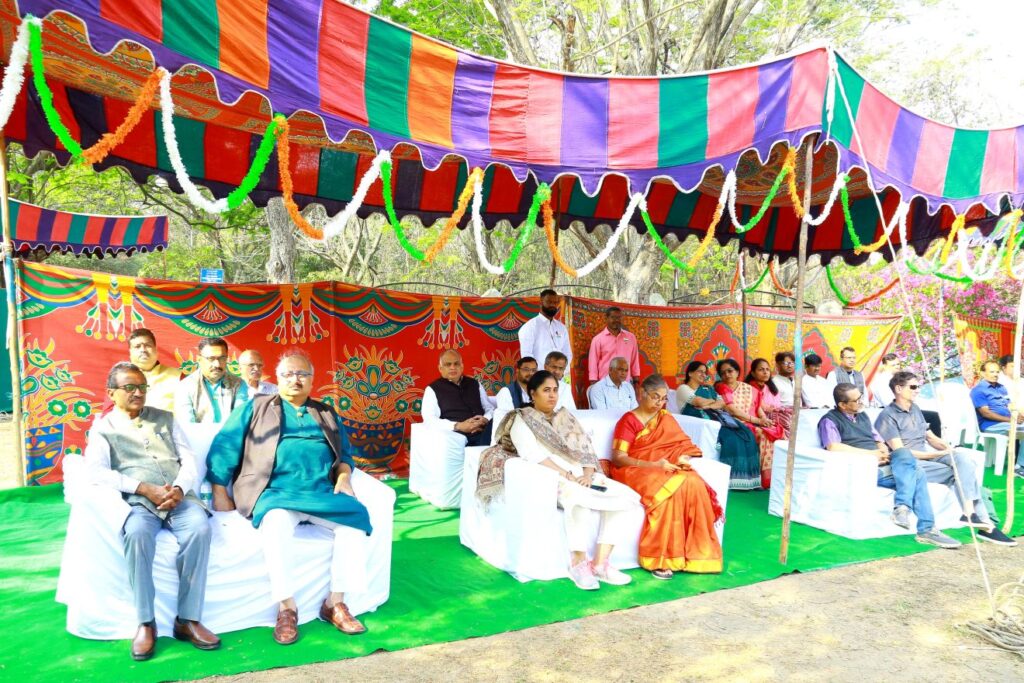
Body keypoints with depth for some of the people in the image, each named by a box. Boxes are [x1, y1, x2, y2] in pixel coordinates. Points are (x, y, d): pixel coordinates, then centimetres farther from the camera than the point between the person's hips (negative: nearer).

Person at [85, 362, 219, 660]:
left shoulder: (165, 418, 22)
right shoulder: (102, 427, 14)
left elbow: (189, 459, 13)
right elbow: (97, 472, -3)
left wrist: (179, 488, -9)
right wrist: (144, 488, -16)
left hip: (180, 497, 2)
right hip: (137, 502, -2)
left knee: (200, 528, -30)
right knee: (137, 534, -36)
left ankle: (188, 619, -21)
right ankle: (146, 622, -21)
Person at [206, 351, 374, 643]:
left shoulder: (326, 414, 25)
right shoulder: (255, 407, 16)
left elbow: (345, 453, 25)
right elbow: (225, 447, 9)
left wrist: (344, 476, 3)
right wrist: (219, 492, -2)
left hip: (321, 492, 3)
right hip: (275, 491, -3)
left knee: (356, 517, -25)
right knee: (278, 522, -37)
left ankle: (335, 603, -13)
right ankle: (286, 607, -22)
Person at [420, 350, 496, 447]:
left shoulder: (475, 384, 23)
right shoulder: (433, 389, 10)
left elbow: (490, 408, 20)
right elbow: (430, 420, -3)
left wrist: (485, 419, -5)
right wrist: (458, 426, -16)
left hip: (482, 434, 3)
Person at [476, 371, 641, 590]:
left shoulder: (566, 416, 22)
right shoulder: (522, 420, 4)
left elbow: (586, 448, 13)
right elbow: (533, 454, -12)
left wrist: (587, 474, -8)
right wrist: (567, 475, -20)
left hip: (581, 477, 6)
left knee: (624, 495, -18)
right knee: (577, 497, -39)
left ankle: (600, 563, -16)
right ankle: (578, 563, -22)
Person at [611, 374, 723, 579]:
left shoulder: (665, 418, 17)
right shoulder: (628, 420, -1)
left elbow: (682, 445, 11)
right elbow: (618, 458, -10)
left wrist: (683, 458, -14)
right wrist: (653, 465, -20)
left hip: (665, 469, 5)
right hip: (635, 470, -5)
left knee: (694, 484, -27)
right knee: (670, 488, -36)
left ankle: (691, 552, -20)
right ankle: (659, 558, -28)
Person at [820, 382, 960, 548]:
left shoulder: (862, 415, 25)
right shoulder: (830, 420, 0)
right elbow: (834, 447, -18)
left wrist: (883, 452, -1)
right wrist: (872, 453, -14)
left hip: (881, 465, 7)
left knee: (914, 468, -22)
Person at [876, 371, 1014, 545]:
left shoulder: (915, 409, 16)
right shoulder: (887, 416, -10)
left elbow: (930, 437, 21)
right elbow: (900, 452, -16)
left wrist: (946, 447, -3)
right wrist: (938, 454, -16)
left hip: (926, 457, 7)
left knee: (964, 456, -18)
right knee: (959, 471, -21)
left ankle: (970, 512, -22)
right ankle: (984, 523, -19)